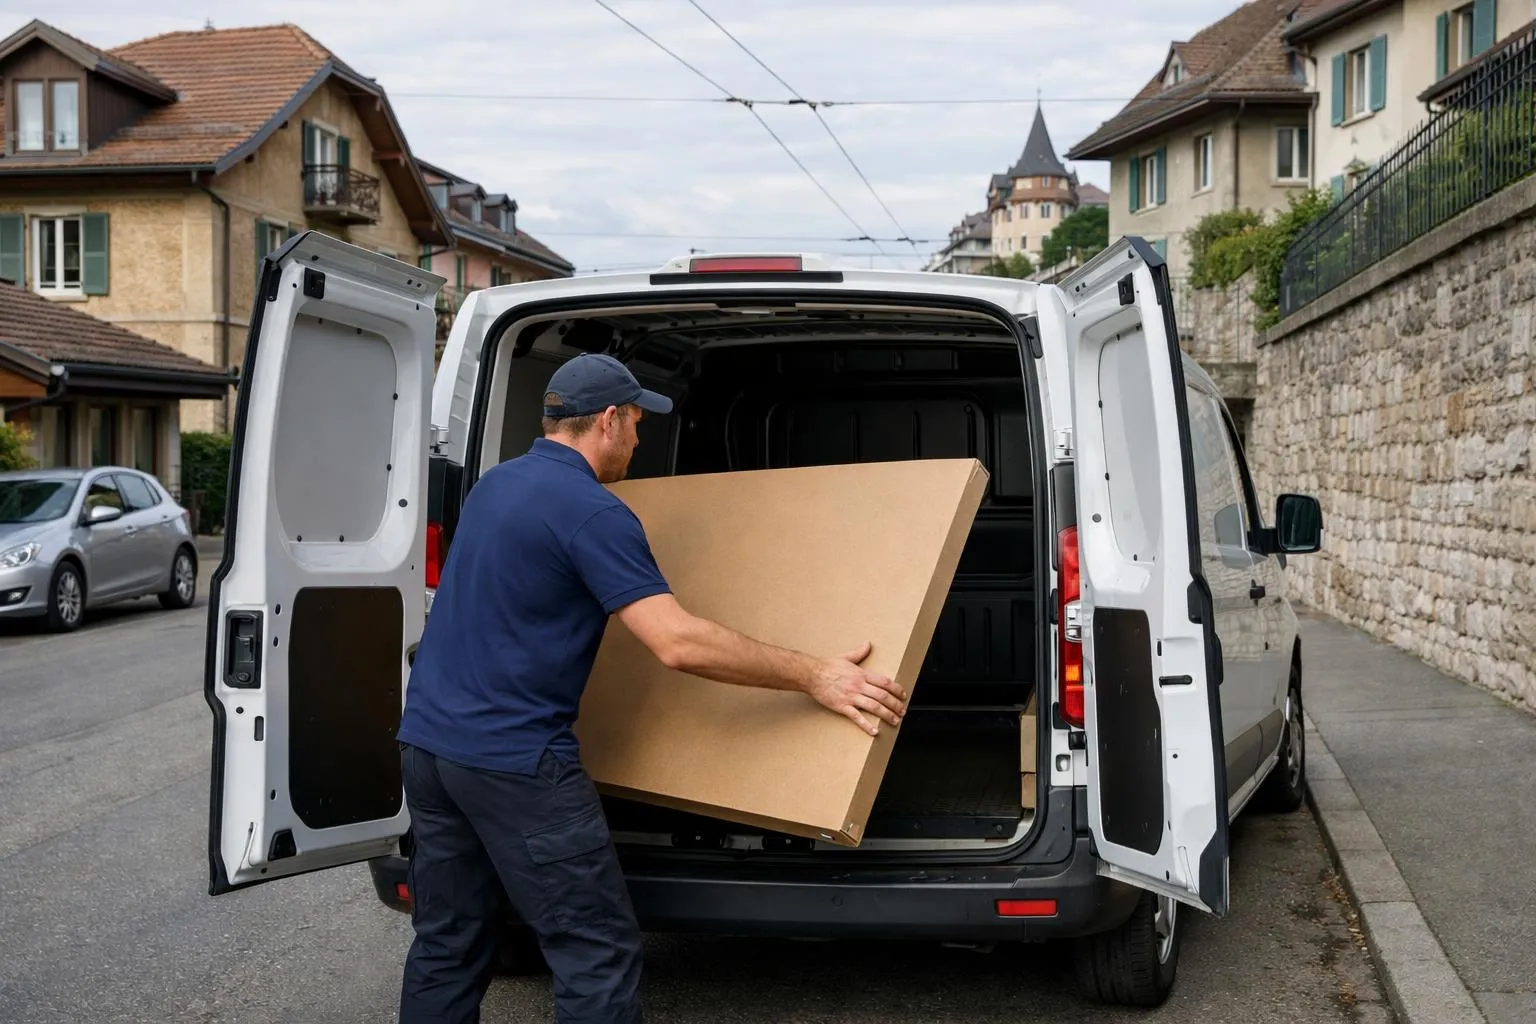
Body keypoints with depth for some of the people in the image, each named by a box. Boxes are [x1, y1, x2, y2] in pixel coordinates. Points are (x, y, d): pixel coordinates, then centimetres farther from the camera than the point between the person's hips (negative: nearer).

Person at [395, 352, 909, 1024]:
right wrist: (814, 678, -17)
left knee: (447, 949, 15)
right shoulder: (591, 512, -14)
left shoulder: (496, 483, 14)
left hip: (426, 742, 9)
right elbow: (679, 644, -22)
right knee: (598, 955, -2)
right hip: (512, 760, -9)